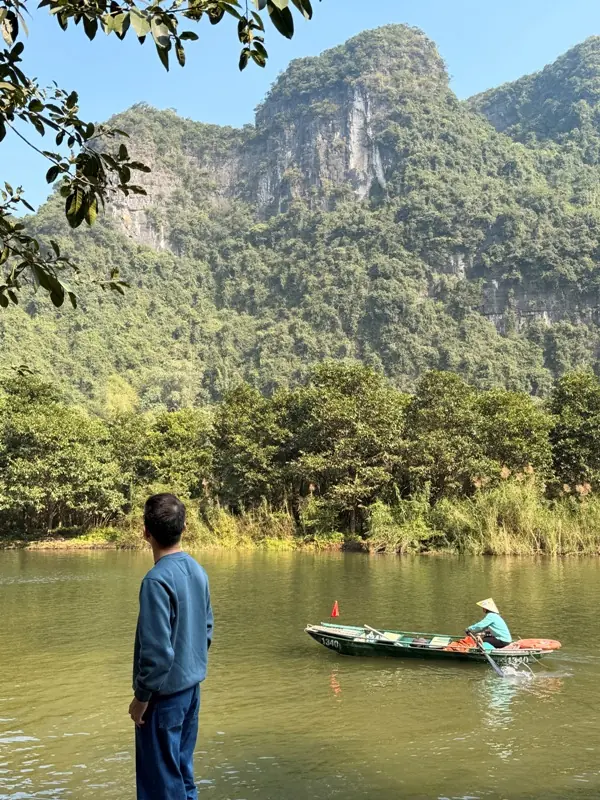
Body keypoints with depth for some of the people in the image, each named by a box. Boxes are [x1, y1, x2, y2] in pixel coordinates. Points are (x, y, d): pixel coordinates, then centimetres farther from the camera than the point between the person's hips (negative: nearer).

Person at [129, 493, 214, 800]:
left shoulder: (157, 580, -22)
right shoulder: (197, 570, 3)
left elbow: (156, 650, -22)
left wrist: (141, 697, -12)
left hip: (165, 693, -8)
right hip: (191, 686, 8)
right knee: (182, 770, 20)